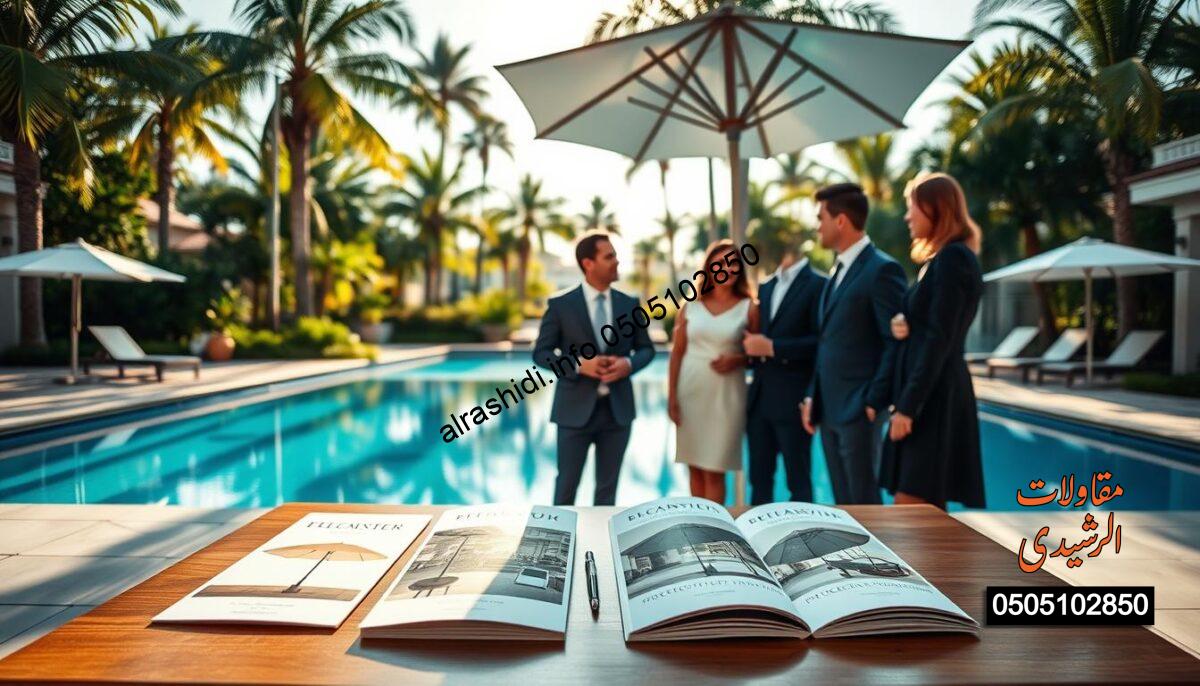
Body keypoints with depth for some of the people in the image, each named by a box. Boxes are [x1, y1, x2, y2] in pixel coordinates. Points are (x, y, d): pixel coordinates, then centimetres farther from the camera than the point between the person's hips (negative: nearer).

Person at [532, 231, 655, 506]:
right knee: (566, 485, 9)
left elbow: (646, 349, 11)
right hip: (576, 408, -3)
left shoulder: (629, 303, 4)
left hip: (617, 409, 3)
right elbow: (541, 353, -3)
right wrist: (579, 364, -19)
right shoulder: (561, 304, -5)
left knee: (608, 486, 13)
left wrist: (629, 364, -12)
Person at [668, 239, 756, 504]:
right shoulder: (691, 306, 4)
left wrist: (738, 360, -16)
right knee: (695, 467, 10)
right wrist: (671, 395, 0)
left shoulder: (748, 308, -1)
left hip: (725, 395, -2)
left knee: (714, 470, 0)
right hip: (690, 392, 3)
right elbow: (677, 353, 5)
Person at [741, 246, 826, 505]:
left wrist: (772, 348, -16)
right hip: (759, 398, 7)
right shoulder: (765, 287, 16)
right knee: (759, 479, 12)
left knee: (798, 481, 4)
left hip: (794, 400, -6)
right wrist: (751, 346, -1)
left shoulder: (818, 285, -6)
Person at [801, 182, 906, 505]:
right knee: (843, 500, 14)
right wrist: (813, 397, 13)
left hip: (859, 409, -8)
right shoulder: (838, 271, 16)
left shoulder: (882, 269, -11)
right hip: (829, 409, 8)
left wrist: (874, 401, -15)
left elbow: (896, 341, -14)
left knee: (864, 500, 0)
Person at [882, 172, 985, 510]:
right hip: (928, 396, 10)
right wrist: (904, 326, -2)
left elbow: (939, 339, -18)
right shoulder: (941, 259, 18)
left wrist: (908, 405, -20)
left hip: (934, 397, -10)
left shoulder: (952, 258, -12)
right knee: (926, 511, 12)